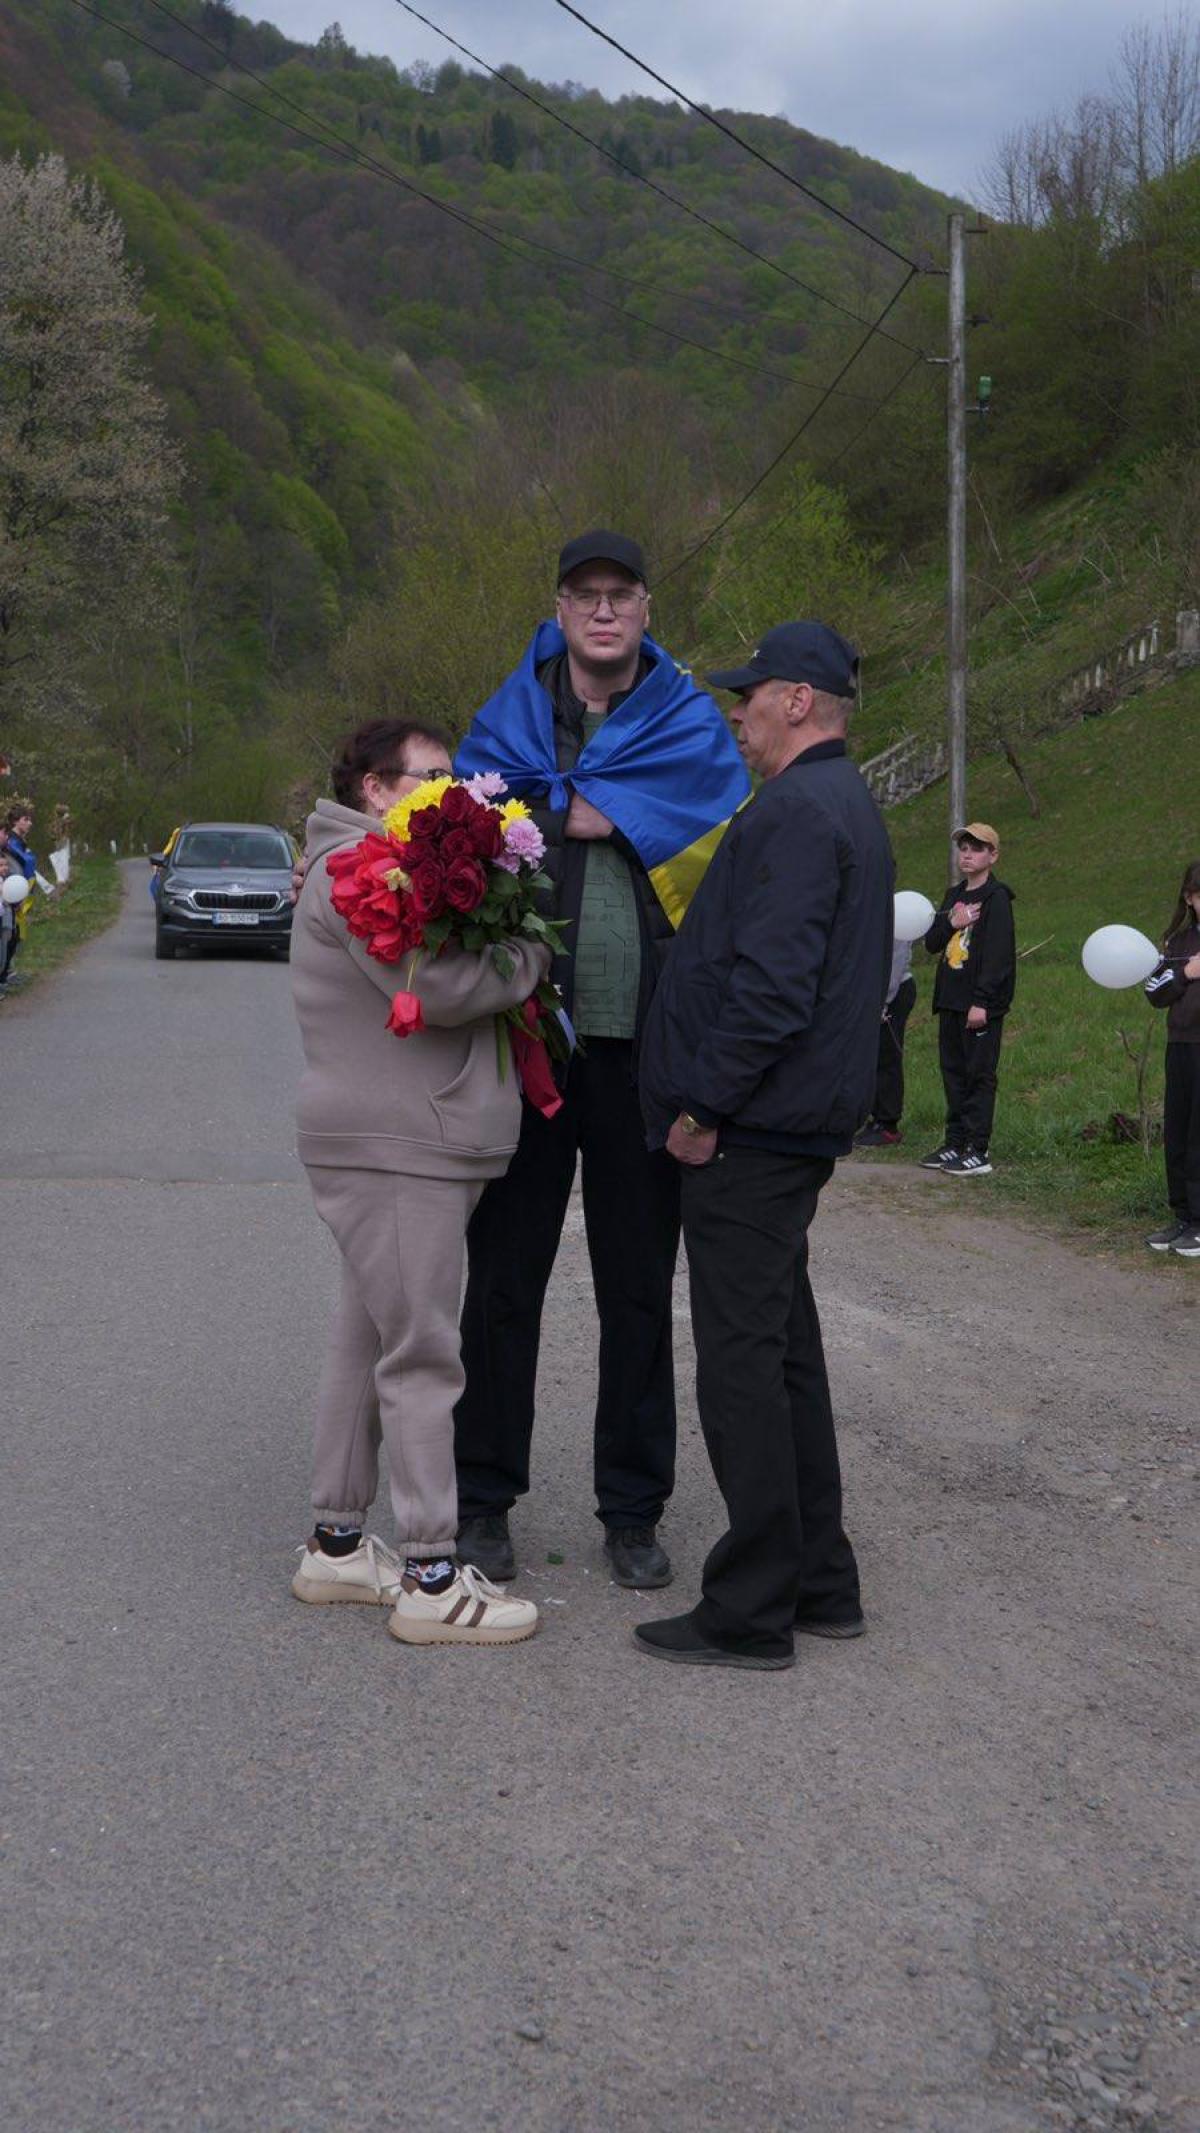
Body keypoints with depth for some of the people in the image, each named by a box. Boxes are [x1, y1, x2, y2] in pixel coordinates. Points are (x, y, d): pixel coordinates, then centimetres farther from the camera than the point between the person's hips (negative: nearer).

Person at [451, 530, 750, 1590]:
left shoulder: (691, 726, 4)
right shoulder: (512, 713, 8)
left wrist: (542, 800, -10)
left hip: (644, 1047, 0)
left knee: (639, 1289, 8)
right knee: (504, 1276, 6)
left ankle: (633, 1510, 19)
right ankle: (485, 1497, 19)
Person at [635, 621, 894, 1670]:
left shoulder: (798, 812, -16)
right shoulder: (844, 805, 18)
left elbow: (771, 984, -25)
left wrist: (703, 1105, -17)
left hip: (750, 1136, -11)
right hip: (795, 1129, 11)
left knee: (744, 1364, -6)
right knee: (785, 1353, 16)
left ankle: (753, 1613, 0)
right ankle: (820, 1583, 23)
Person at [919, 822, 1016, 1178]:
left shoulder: (996, 898, -8)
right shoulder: (954, 894, 17)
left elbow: (999, 955, -15)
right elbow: (932, 943, 15)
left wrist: (982, 1002, -20)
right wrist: (951, 922, -5)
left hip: (981, 1005, -8)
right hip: (951, 1001, 8)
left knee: (979, 1076, -6)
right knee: (953, 1072, 12)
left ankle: (978, 1152, -5)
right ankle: (955, 1144, 19)